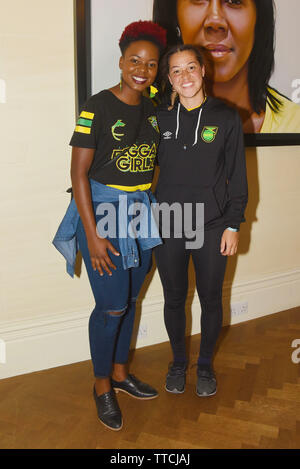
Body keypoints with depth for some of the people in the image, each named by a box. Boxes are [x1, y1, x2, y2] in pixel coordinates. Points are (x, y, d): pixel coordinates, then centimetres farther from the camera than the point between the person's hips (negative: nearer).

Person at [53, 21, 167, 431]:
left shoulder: (152, 109, 7)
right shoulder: (98, 106, -11)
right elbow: (79, 172, -13)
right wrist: (93, 235, -17)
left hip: (142, 212, 6)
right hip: (103, 211, -6)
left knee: (129, 300, 15)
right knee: (112, 306, -2)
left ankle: (120, 373, 34)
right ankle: (102, 386, 21)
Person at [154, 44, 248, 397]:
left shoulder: (226, 118, -1)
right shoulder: (160, 119, 3)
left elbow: (237, 176, 0)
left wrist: (233, 225, -4)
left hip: (212, 227, -1)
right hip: (168, 227, 1)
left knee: (210, 299, 11)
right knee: (174, 299, 12)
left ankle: (205, 364, 35)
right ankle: (178, 361, 36)